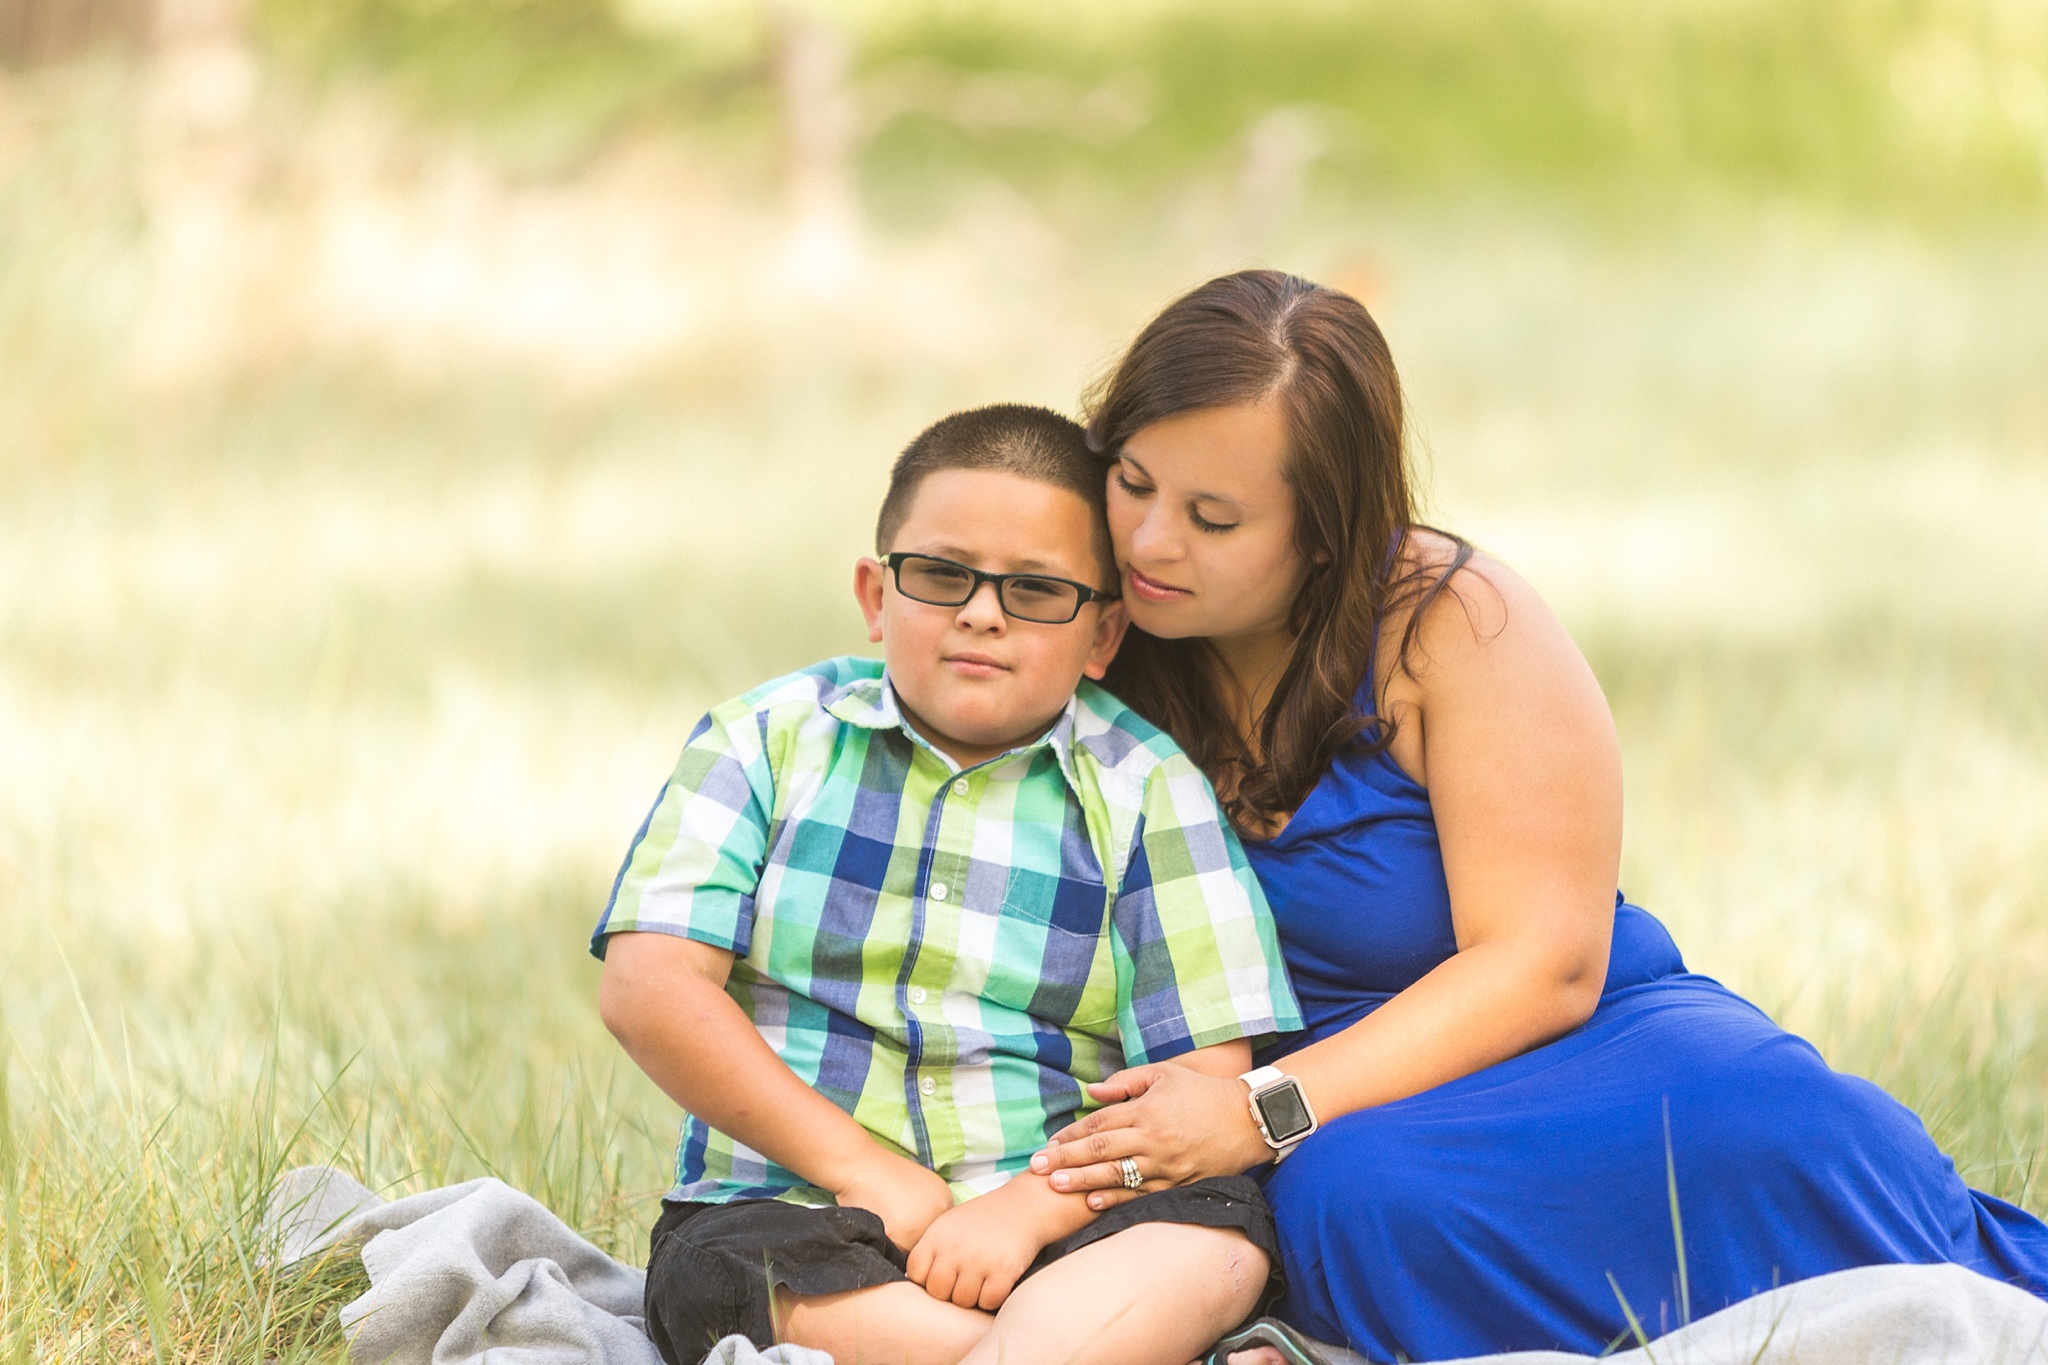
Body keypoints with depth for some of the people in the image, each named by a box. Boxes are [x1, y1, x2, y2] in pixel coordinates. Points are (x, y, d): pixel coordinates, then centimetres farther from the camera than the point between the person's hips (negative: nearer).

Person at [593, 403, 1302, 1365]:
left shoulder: (1144, 789, 8)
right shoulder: (773, 738, 9)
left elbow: (1203, 1084, 0)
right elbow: (649, 987, -2)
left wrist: (1030, 1209, -17)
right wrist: (864, 1168, -10)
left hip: (1046, 1222, 0)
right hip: (794, 1205, 0)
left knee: (1218, 1237, -30)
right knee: (722, 1269, -34)